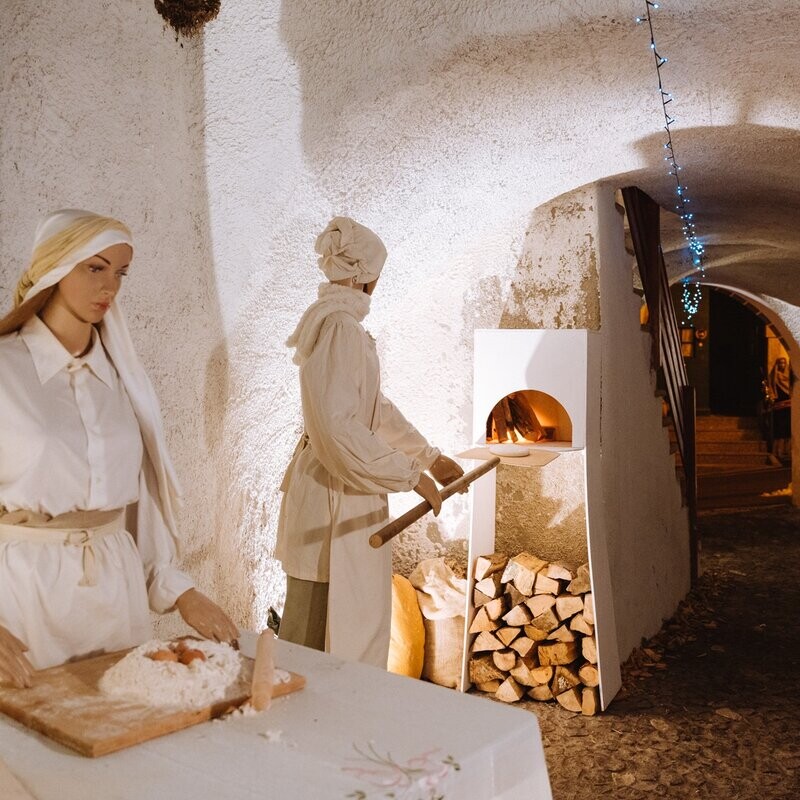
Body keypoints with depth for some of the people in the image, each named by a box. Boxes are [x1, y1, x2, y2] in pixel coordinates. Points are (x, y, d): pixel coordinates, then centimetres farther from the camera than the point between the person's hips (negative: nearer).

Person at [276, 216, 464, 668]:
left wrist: (431, 457, 21)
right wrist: (410, 475, -19)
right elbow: (338, 426, -27)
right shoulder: (339, 326, -18)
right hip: (334, 498, -10)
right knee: (323, 638, 3)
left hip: (344, 492, 10)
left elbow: (376, 407, 20)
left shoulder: (340, 322, 13)